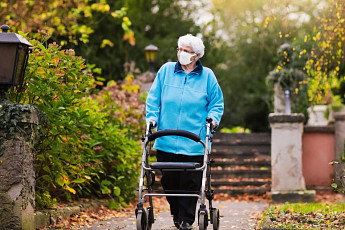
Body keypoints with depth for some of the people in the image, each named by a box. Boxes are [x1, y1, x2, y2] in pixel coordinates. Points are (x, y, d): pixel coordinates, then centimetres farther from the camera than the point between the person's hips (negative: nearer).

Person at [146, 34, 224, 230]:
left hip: (193, 144, -2)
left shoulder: (207, 76, 5)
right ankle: (176, 214, 24)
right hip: (166, 140, 2)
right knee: (169, 180, 5)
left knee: (191, 182, -3)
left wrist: (213, 118, -6)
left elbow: (217, 103, 12)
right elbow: (154, 98, 13)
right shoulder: (166, 70, 8)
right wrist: (152, 117, 0)